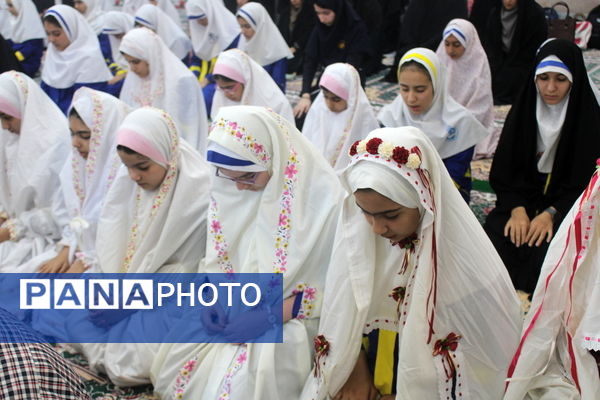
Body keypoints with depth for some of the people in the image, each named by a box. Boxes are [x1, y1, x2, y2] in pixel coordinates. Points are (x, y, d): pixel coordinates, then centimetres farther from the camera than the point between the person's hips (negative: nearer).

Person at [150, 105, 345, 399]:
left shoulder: (323, 197, -19)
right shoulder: (228, 186, -2)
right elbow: (219, 259, 8)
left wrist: (269, 315, -21)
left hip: (288, 321, -5)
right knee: (173, 367, -10)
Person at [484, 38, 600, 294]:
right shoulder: (523, 110, 0)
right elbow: (503, 170, 1)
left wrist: (550, 214, -21)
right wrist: (517, 209, -16)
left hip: (565, 205, -3)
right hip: (523, 198, 3)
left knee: (543, 244, -31)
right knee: (495, 236, -24)